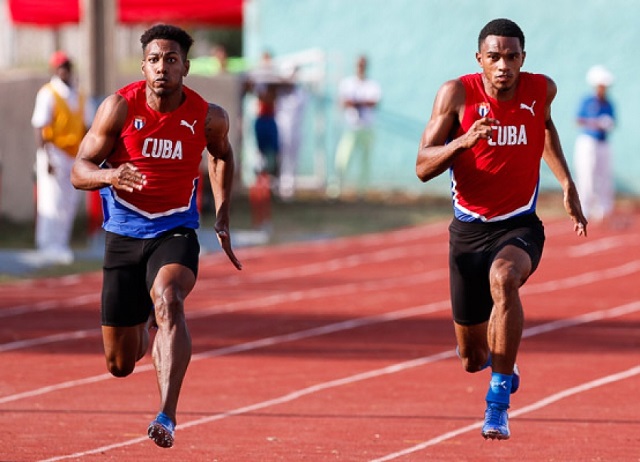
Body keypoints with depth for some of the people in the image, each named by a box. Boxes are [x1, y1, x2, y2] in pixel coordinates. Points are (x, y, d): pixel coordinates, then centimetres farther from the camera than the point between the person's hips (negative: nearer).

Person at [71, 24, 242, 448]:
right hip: (124, 234, 1)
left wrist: (222, 217, 11)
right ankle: (145, 325, 46)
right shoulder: (119, 108, -10)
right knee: (121, 364, 6)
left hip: (175, 232, -1)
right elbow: (79, 171, -8)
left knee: (169, 302, -35)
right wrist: (109, 176, -30)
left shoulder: (209, 118, -6)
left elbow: (222, 156, 18)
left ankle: (168, 416, -41)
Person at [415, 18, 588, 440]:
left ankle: (500, 397, -31)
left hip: (519, 226, -1)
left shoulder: (542, 90, -5)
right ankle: (491, 354, 49)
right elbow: (423, 167, -14)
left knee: (503, 279, -38)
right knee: (473, 358, 8)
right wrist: (463, 141, -32)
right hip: (469, 229, 1)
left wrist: (567, 184, 13)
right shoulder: (457, 94, -11)